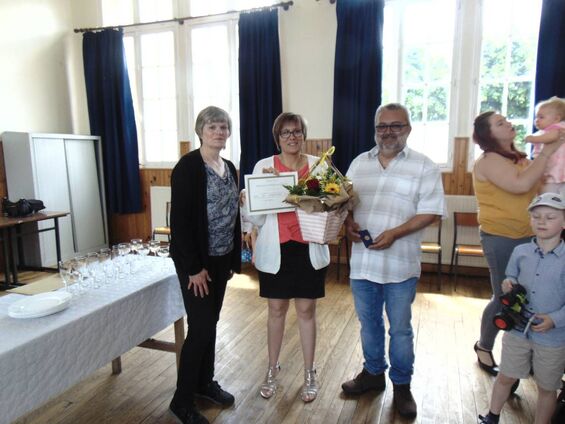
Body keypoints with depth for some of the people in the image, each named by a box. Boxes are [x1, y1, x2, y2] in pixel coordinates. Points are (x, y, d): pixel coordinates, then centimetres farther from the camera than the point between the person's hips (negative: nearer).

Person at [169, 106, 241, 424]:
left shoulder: (230, 168, 9)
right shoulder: (188, 166, -14)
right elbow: (179, 220, -18)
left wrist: (235, 258, 10)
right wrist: (194, 267, -19)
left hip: (221, 259, 7)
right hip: (196, 261, -7)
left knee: (211, 323, 17)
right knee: (201, 327, -3)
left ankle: (205, 382, 35)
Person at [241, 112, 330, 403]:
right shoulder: (263, 166, -1)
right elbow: (255, 216, -2)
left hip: (309, 249, 0)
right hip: (275, 249, 0)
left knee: (306, 310, 10)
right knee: (276, 310, 13)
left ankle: (309, 373, 28)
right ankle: (272, 369, 33)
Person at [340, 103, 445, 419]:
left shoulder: (424, 167, -6)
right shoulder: (360, 163, 8)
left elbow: (430, 212, -10)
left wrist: (395, 233, -23)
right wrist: (349, 222, -9)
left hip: (400, 264, -4)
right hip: (362, 260, 4)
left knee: (400, 329, 11)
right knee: (369, 323, 19)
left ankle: (402, 385, 31)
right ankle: (374, 373, 40)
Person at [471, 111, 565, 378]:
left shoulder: (517, 157, 12)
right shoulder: (489, 161, -13)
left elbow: (538, 184, 15)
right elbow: (521, 184, -26)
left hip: (526, 236, 7)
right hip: (501, 239, -7)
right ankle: (484, 347, 25)